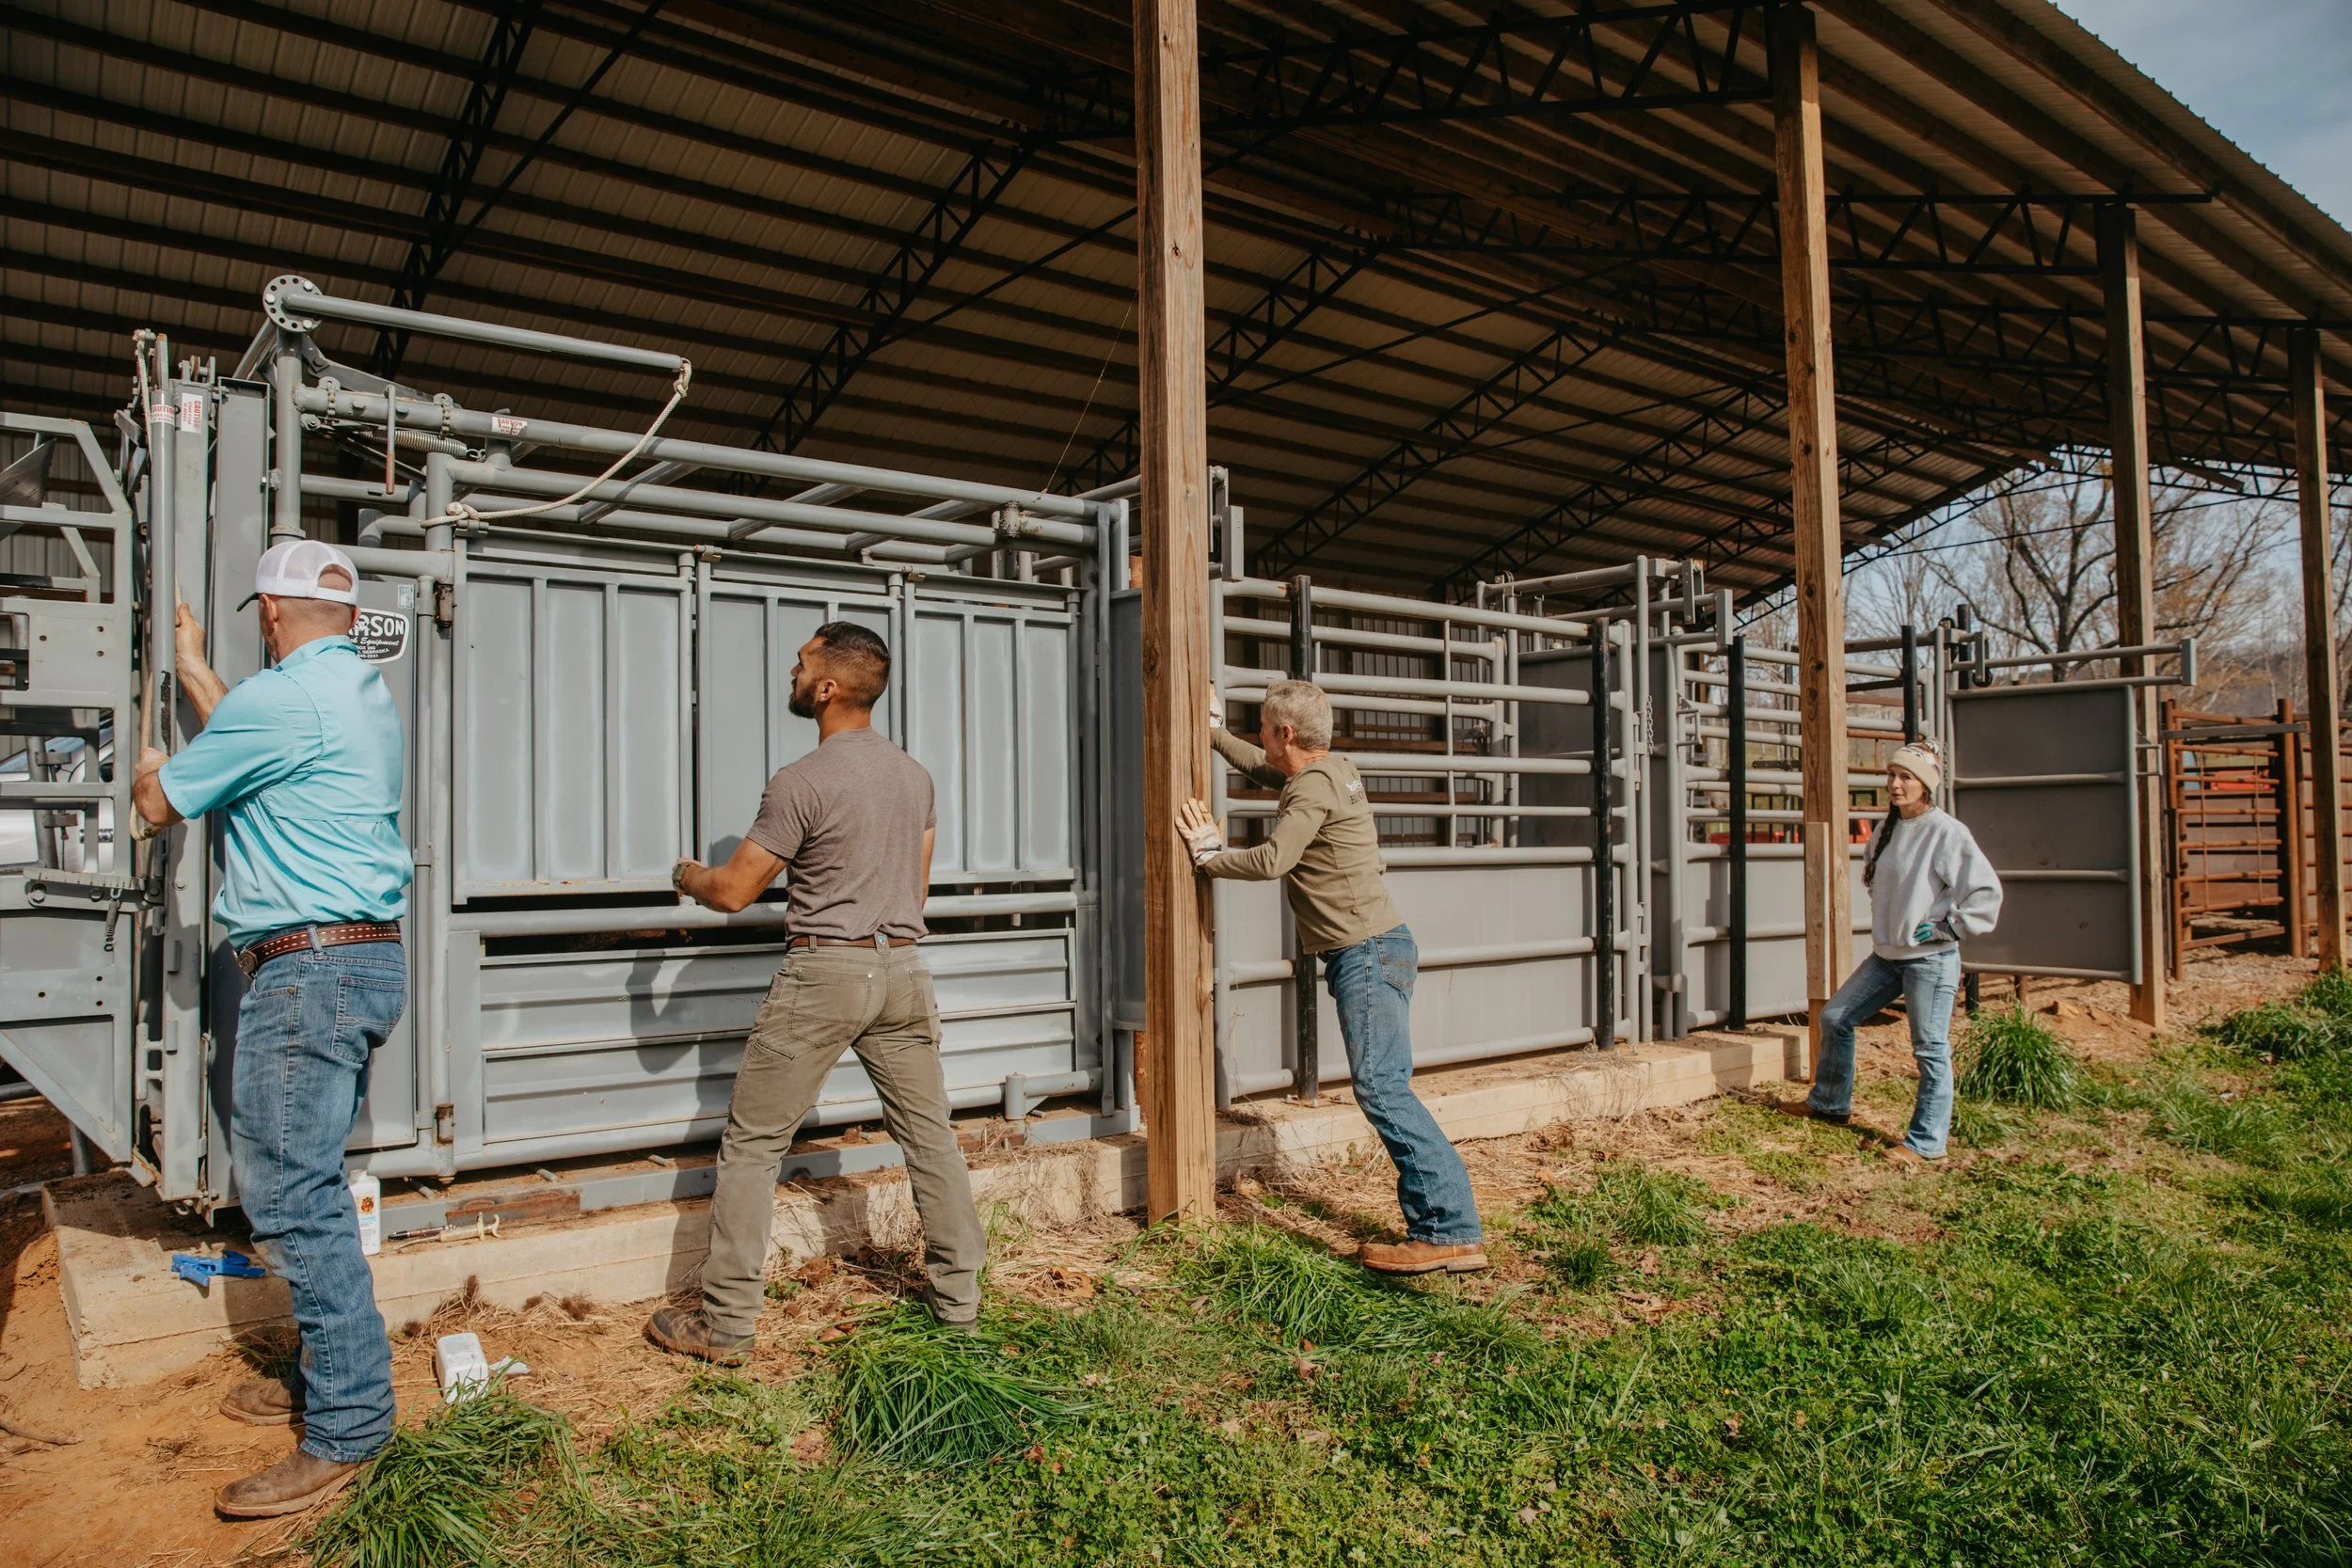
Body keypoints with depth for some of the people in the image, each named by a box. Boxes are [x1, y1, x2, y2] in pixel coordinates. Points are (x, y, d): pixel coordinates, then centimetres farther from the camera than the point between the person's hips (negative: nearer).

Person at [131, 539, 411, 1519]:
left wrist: (148, 771, 22)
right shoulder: (363, 691, 15)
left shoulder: (280, 697, -14)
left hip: (309, 969, -10)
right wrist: (193, 669, 41)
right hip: (366, 959, 10)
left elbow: (157, 806, -1)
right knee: (301, 1182, 18)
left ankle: (346, 1429, -2)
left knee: (292, 1193, -7)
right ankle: (330, 1377, 28)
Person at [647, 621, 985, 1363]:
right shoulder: (914, 774, 8)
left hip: (823, 973, -6)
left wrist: (688, 875, 13)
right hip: (903, 970, 7)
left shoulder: (801, 784, -13)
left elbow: (733, 891, -8)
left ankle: (726, 1324, 11)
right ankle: (960, 1297, 22)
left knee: (751, 1146, 5)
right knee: (929, 1135, 13)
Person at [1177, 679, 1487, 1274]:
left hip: (1367, 952, -10)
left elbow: (1272, 859, -25)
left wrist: (1211, 856, -8)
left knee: (1382, 1087, -14)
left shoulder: (1313, 785, -13)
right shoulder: (1335, 769, 17)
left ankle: (1453, 1233, -15)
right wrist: (1215, 732, 42)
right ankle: (1434, 1224, 8)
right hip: (1374, 950, 10)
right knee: (1384, 1089, 8)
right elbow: (1266, 770, 36)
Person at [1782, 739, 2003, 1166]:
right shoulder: (1886, 831, 9)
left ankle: (1925, 1142, 10)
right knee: (1835, 1017, 12)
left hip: (1930, 959, -8)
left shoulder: (1947, 833, -13)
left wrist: (1948, 927, -12)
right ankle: (1830, 1103, 28)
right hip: (1886, 956, 8)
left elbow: (1986, 892, -14)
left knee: (1930, 1050, 0)